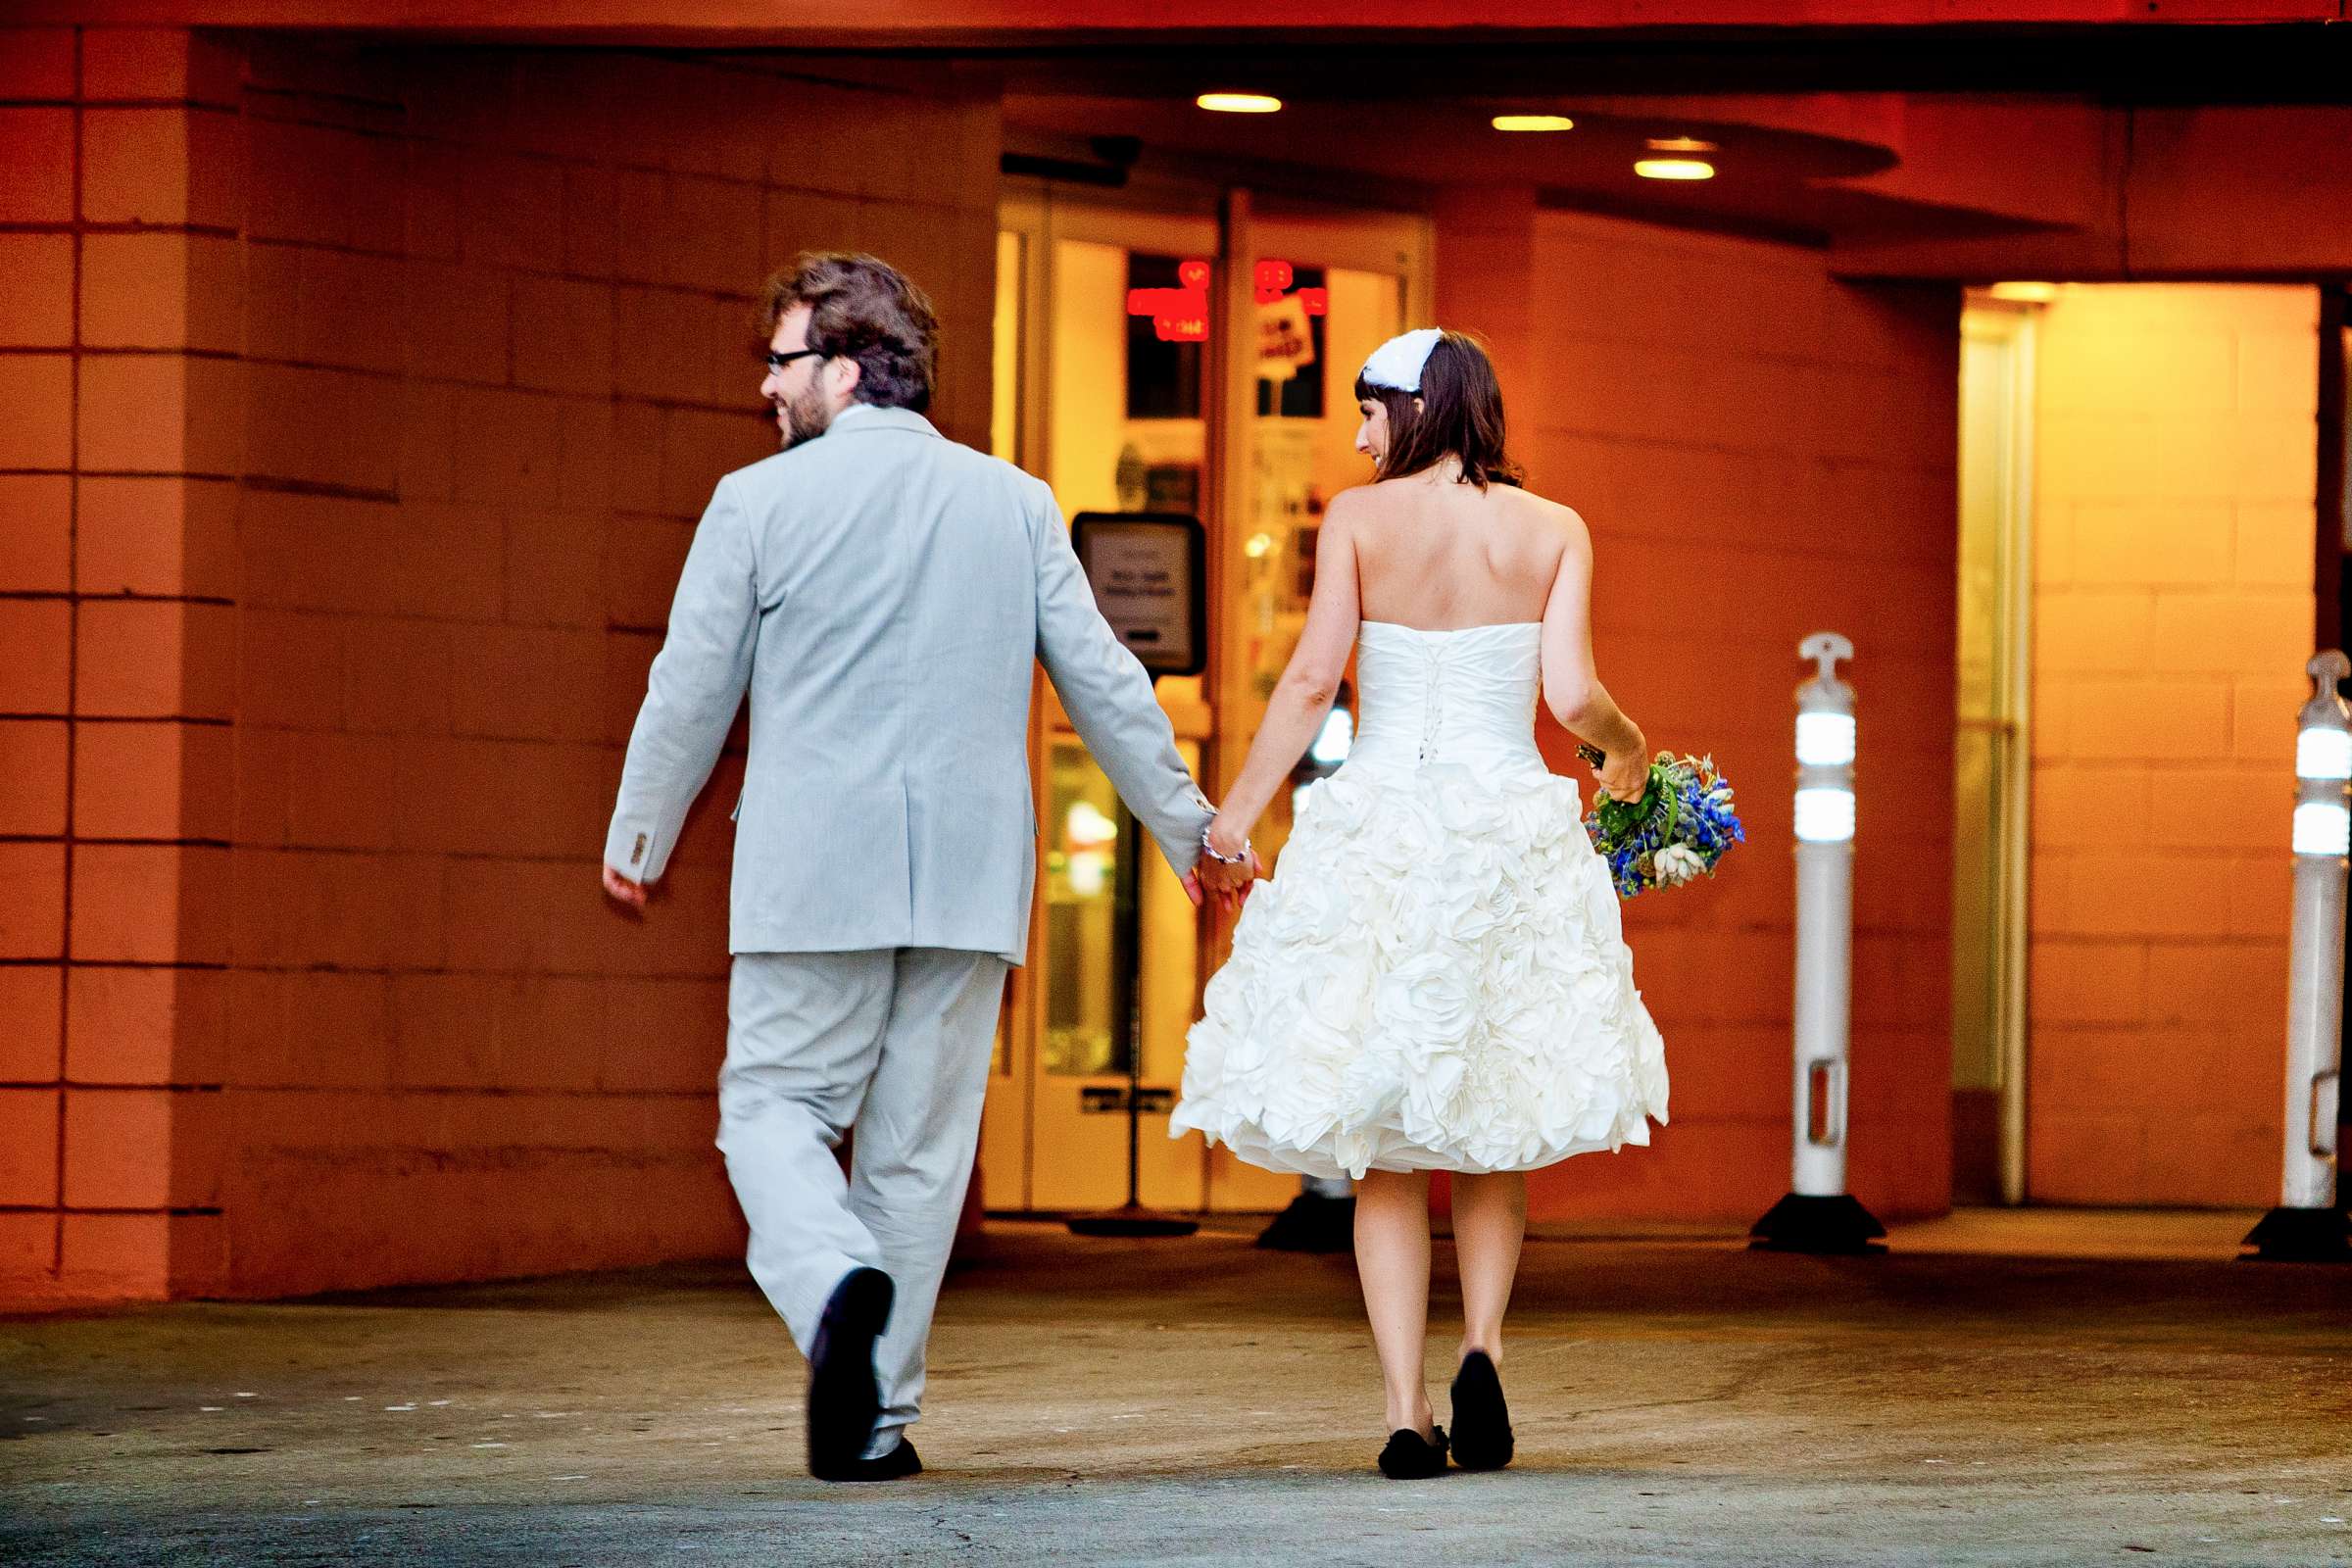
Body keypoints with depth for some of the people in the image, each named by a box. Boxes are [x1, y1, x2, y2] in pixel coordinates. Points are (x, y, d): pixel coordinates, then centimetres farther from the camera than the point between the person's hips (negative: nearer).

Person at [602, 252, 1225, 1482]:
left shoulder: (759, 502, -2)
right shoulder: (1014, 504, 7)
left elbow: (689, 694, 4)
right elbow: (1104, 684, 9)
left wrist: (638, 840, 19)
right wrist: (1187, 827, 22)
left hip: (815, 873, -3)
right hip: (970, 874, 3)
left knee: (774, 1105, 5)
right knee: (920, 1143, 8)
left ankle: (835, 1283, -25)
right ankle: (874, 1417, 8)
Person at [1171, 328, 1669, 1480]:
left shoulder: (1359, 519, 0)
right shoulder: (1552, 531, 2)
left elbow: (1311, 679, -6)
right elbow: (1571, 696, -6)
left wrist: (1231, 821, -2)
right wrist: (1624, 748, 16)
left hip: (1374, 835, -1)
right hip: (1510, 829, 1)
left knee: (1382, 1145, 5)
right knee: (1496, 1121, 17)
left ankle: (1407, 1414, -5)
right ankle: (1481, 1347, -7)